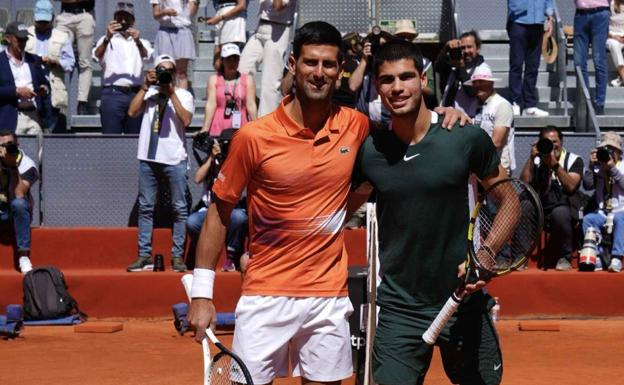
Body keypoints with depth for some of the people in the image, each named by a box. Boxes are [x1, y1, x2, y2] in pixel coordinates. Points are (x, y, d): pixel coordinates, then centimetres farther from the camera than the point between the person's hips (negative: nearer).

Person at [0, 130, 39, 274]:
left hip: (18, 212, -2)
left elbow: (19, 195, -26)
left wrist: (14, 166, -26)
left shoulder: (27, 165, -13)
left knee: (19, 203, -37)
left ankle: (24, 255, -31)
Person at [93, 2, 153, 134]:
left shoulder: (142, 42, 19)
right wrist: (107, 38, -27)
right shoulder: (107, 40, 13)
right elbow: (97, 56, -8)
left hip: (136, 95, 2)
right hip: (112, 94, -2)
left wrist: (138, 41, -25)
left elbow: (147, 56, -4)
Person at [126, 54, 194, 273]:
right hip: (148, 159, 2)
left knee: (179, 208, 0)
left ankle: (177, 256, 5)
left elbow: (186, 121, -8)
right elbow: (132, 112, -2)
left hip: (174, 160, -2)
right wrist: (145, 86, -3)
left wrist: (172, 93, -9)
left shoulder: (184, 95, 8)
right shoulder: (148, 93, 13)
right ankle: (144, 255, 9)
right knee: (145, 207, 4)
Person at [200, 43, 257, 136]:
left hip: (241, 130, 0)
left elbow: (251, 105, 2)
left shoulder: (248, 79, 10)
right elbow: (210, 104, 0)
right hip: (218, 131, 0)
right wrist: (205, 130, -9)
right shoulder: (214, 79, 9)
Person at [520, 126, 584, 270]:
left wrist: (555, 164, -18)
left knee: (560, 212, -38)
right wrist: (531, 158, -5)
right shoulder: (536, 160, 14)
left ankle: (564, 258, -17)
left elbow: (570, 186, -11)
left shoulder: (574, 160, 7)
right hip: (538, 212, 2)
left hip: (565, 208, -2)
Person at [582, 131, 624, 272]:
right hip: (603, 212, 3)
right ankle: (596, 258, -26)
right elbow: (587, 185, -2)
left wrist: (612, 168, -22)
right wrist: (591, 166, -11)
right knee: (587, 219, -25)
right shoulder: (598, 168, 10)